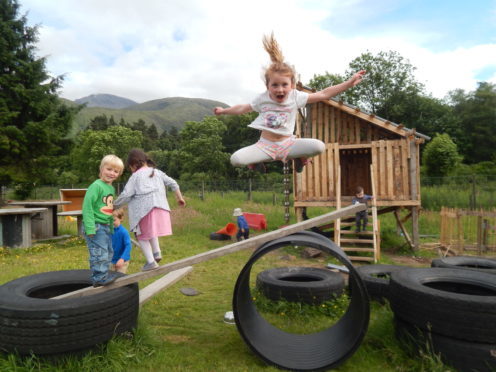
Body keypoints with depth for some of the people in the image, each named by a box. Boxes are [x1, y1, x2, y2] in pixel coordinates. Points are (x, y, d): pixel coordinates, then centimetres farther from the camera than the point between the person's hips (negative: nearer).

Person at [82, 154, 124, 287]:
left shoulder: (112, 188, 12)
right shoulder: (96, 186, -15)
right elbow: (87, 206, -20)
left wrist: (112, 226, 21)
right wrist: (90, 228, -24)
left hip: (106, 227, 9)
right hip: (96, 226, -9)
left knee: (108, 252, 17)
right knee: (99, 253, -7)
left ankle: (103, 274, 31)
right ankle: (100, 277, 6)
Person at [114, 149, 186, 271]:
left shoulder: (135, 176, 3)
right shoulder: (157, 172, 16)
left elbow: (126, 195, -3)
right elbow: (173, 184, 15)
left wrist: (115, 205, 10)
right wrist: (179, 197, 25)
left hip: (144, 209, -5)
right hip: (160, 207, 5)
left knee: (142, 236, 10)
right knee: (151, 230, 29)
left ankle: (150, 261, 4)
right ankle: (156, 251, 19)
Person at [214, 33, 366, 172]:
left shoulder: (295, 96, -5)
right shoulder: (263, 98, -2)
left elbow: (323, 94, -6)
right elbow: (243, 108, 15)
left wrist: (349, 83, -11)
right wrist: (224, 111, 19)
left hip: (287, 144, 0)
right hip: (265, 145, 0)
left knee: (319, 146, -27)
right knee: (236, 159, -26)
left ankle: (300, 158, 8)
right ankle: (257, 161, 10)